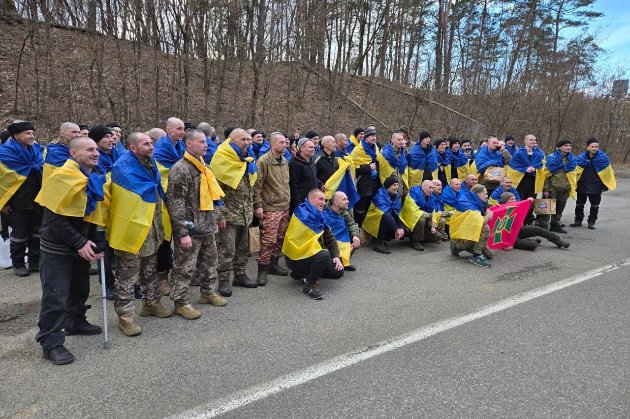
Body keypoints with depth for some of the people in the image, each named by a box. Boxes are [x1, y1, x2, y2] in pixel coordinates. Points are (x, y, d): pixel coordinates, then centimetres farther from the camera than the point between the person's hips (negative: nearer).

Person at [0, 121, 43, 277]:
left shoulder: (37, 149, 7)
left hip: (38, 199, 5)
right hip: (19, 202, -5)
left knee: (37, 232, 12)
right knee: (20, 234, 5)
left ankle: (35, 262, 23)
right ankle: (18, 265, 19)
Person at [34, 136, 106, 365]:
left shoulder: (95, 180, 6)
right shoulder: (63, 178, -20)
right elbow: (55, 219, -22)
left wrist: (97, 243, 3)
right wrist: (79, 243, -22)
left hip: (82, 245, 8)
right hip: (58, 247, -8)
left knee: (80, 288, 19)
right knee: (55, 294, -4)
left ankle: (75, 322, 39)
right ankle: (51, 343, 7)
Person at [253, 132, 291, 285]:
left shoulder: (285, 161, 14)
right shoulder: (264, 161, -11)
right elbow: (257, 185, -13)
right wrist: (258, 205, -17)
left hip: (285, 207, 8)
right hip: (270, 208, -8)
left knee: (280, 238, 13)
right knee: (268, 240, -8)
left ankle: (273, 263, 27)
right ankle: (262, 269, 4)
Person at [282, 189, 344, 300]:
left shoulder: (319, 216, 11)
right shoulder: (303, 212, -16)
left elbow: (330, 237, 10)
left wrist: (336, 256, -1)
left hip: (310, 254, 9)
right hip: (296, 258, -9)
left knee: (338, 271, 3)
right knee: (324, 255, -35)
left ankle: (303, 274, 14)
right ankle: (309, 285, -12)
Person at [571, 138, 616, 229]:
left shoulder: (603, 158, -8)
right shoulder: (581, 158, -6)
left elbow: (608, 172, -1)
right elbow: (576, 171, 0)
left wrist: (606, 185, 0)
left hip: (596, 187, -1)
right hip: (582, 185, 1)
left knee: (595, 205, 8)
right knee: (579, 204, 12)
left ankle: (591, 222, 21)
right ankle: (578, 220, 26)